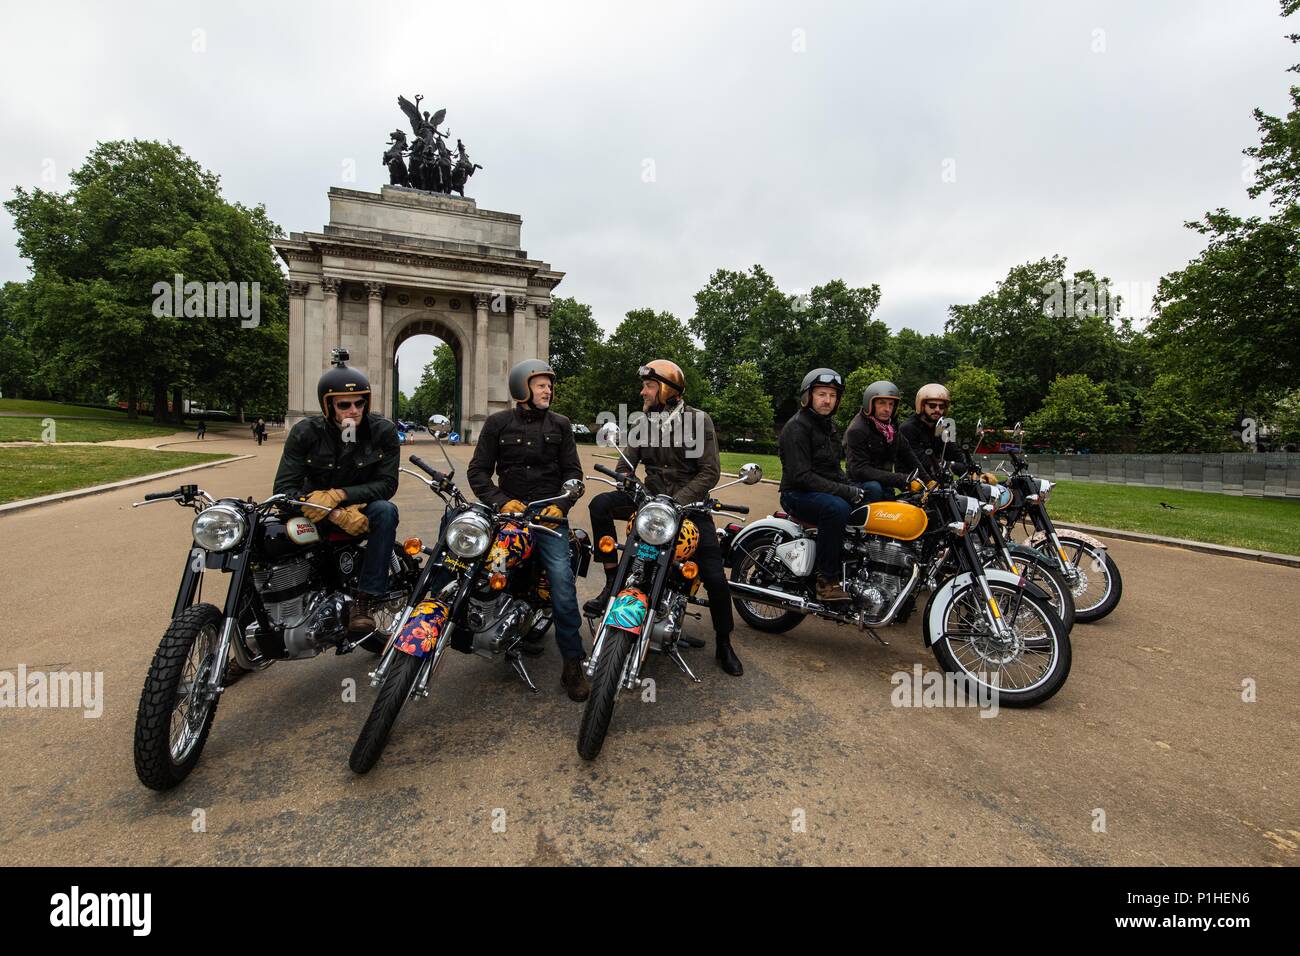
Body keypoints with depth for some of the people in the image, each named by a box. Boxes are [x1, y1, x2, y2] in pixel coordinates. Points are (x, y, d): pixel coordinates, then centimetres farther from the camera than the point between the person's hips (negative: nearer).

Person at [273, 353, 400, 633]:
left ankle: (365, 599, -29)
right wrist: (336, 514, -32)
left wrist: (339, 495, -31)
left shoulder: (384, 431, -11)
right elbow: (284, 487, -17)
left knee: (386, 511, -34)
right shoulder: (305, 432, -11)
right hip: (317, 512, 1)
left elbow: (387, 484, -14)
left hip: (362, 509, 0)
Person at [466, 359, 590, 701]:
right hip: (509, 512, 1)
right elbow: (477, 470, 3)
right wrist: (500, 501, -12)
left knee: (562, 581, -14)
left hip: (549, 516, -1)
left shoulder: (560, 424, 11)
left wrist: (561, 505, -7)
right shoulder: (498, 423, 7)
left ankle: (573, 664, -6)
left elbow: (572, 471, 9)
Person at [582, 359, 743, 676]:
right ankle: (613, 580, -15)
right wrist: (624, 487, -17)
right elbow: (626, 465, 4)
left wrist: (677, 502, -23)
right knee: (600, 504, -22)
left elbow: (710, 471, -13)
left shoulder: (698, 420, -7)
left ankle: (723, 645, 15)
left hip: (689, 503, -3)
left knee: (714, 576, -8)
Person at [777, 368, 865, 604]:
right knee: (837, 508, -35)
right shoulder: (797, 427, -12)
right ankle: (828, 580, -28)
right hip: (799, 494, -9)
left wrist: (852, 487, 4)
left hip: (829, 492, 9)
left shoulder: (828, 425, 17)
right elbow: (801, 476, -22)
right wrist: (846, 492, -23)